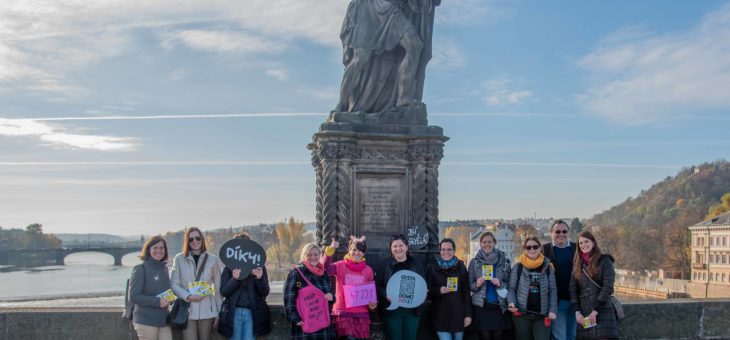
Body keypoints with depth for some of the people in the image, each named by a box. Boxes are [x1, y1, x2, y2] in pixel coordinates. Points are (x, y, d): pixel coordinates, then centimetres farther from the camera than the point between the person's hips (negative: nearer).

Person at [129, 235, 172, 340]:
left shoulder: (164, 268, 11)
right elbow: (133, 297, -12)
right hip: (146, 321, -5)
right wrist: (157, 301, -19)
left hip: (164, 320, 5)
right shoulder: (140, 269, -7)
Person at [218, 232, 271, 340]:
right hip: (234, 313, 0)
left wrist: (260, 278, -20)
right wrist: (234, 279, -21)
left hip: (252, 313, 0)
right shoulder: (229, 267, 3)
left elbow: (265, 292, 0)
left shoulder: (258, 266, 4)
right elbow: (223, 292, -3)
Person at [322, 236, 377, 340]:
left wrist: (373, 302, -4)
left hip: (361, 313, 3)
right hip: (343, 312, -3)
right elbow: (325, 268, -20)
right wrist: (330, 250, -34)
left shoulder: (368, 270, 7)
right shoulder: (340, 266, 0)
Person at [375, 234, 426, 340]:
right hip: (392, 310, -2)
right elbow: (377, 285, -1)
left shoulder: (415, 264, 8)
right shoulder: (384, 264, 1)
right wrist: (386, 295, -18)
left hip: (412, 310, 2)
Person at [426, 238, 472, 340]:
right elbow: (427, 290, 2)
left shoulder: (461, 266, 4)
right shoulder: (433, 267, 0)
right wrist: (438, 290, -17)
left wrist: (468, 314, -1)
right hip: (441, 315, -2)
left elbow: (466, 292, 4)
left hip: (458, 314, 2)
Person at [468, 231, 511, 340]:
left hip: (499, 306, 0)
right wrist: (477, 284, -14)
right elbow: (470, 286, 7)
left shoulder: (503, 261, 3)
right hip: (481, 306, 0)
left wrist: (500, 284, -13)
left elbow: (510, 284, 7)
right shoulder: (474, 262, 3)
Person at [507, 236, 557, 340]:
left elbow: (553, 290, 4)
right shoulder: (518, 267, 0)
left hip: (542, 314, 0)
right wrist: (511, 302, -17)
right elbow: (512, 288, 1)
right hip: (521, 313, 0)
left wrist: (553, 310, -6)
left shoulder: (547, 267, 4)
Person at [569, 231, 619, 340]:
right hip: (583, 312, 4)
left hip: (603, 311, -4)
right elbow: (573, 288, 9)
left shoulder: (605, 261, 2)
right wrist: (577, 311, -2)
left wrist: (596, 310, -13)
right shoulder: (577, 263, 15)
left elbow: (608, 287, -7)